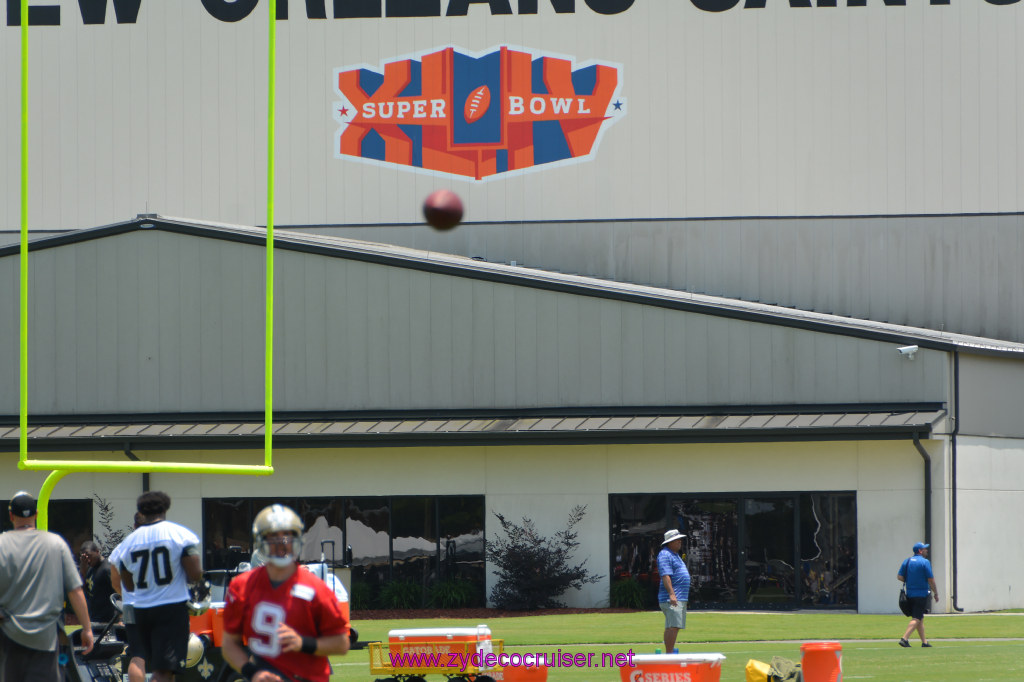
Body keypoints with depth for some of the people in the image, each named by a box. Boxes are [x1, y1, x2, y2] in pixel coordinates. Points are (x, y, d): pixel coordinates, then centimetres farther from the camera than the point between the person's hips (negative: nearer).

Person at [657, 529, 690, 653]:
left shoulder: (674, 555, 22)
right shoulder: (665, 555, -10)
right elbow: (665, 575, -20)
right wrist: (671, 594, -28)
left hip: (680, 598, 11)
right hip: (671, 599, -11)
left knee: (673, 627, 11)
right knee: (673, 626, -16)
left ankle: (669, 653, 14)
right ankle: (669, 654, -19)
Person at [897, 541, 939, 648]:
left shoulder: (907, 561, 8)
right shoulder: (925, 562, -9)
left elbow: (899, 577, 4)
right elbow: (931, 579, -10)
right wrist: (936, 593, -1)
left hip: (909, 594, 7)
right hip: (921, 594, -7)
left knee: (920, 618, 16)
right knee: (917, 619, -7)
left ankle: (924, 642, 20)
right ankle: (904, 638, -21)